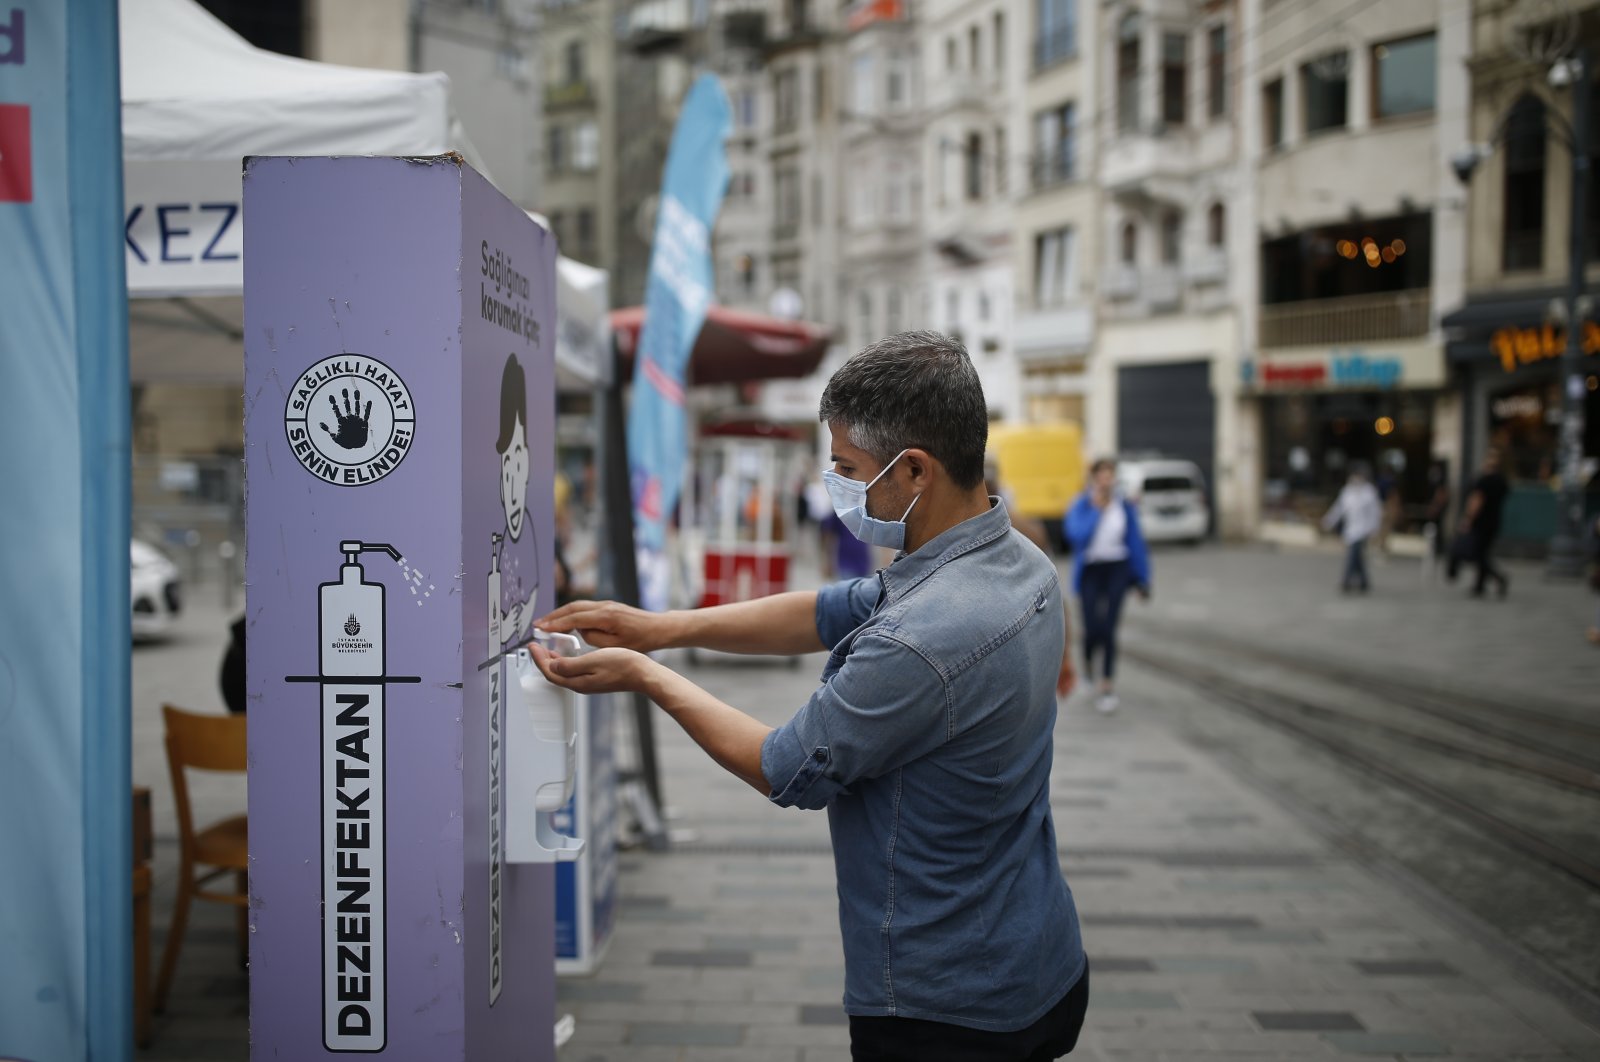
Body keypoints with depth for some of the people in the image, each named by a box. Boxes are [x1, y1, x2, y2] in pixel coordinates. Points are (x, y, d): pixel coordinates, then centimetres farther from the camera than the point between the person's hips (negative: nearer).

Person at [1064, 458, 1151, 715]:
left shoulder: (1124, 506, 1)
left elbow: (1136, 542, 6)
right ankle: (1088, 660, 31)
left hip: (1117, 570, 1)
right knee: (1093, 628, -6)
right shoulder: (1080, 506, -4)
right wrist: (1097, 510, -21)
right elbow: (1077, 534, -21)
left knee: (1109, 629, -6)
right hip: (1090, 571, -1)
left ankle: (1108, 688, 1)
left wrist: (1142, 578, 6)